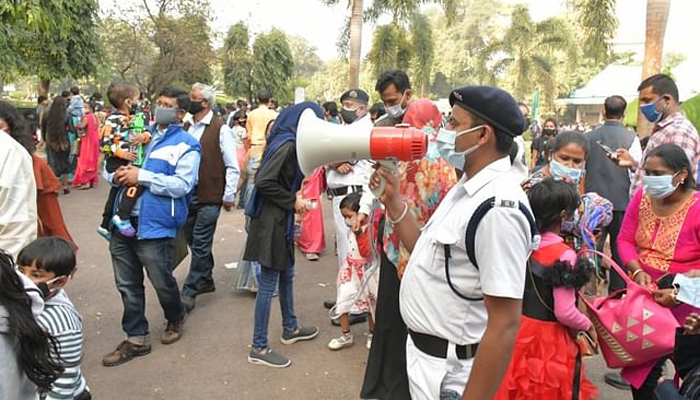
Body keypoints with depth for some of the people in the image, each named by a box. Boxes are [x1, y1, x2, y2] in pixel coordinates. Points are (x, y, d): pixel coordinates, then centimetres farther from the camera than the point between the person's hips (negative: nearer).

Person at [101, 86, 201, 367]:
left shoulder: (186, 145, -5)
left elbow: (182, 185, -17)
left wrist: (143, 177, -21)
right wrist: (115, 175, -6)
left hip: (155, 226, -6)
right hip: (124, 221, 6)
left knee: (161, 282, 8)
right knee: (127, 284, 13)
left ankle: (175, 319, 39)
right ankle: (136, 339, 28)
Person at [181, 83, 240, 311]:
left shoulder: (220, 129, -8)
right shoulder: (186, 127, 9)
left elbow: (232, 167, -7)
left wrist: (229, 196, -8)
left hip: (208, 197, -6)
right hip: (187, 195, 6)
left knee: (200, 245, -1)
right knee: (194, 241, 15)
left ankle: (190, 292, 7)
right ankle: (206, 281, 32)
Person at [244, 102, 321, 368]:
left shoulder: (290, 143, 10)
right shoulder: (287, 144, -18)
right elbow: (264, 181, -26)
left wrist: (296, 198, 2)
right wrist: (292, 201, -15)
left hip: (281, 219, 10)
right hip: (272, 220, -10)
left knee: (286, 275, 21)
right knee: (269, 283, -1)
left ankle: (290, 329, 38)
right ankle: (259, 348, 10)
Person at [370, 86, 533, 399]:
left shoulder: (498, 207, -25)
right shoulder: (468, 187, 5)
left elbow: (504, 326, -26)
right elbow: (430, 254, 9)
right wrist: (393, 202, 2)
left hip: (448, 369, -9)